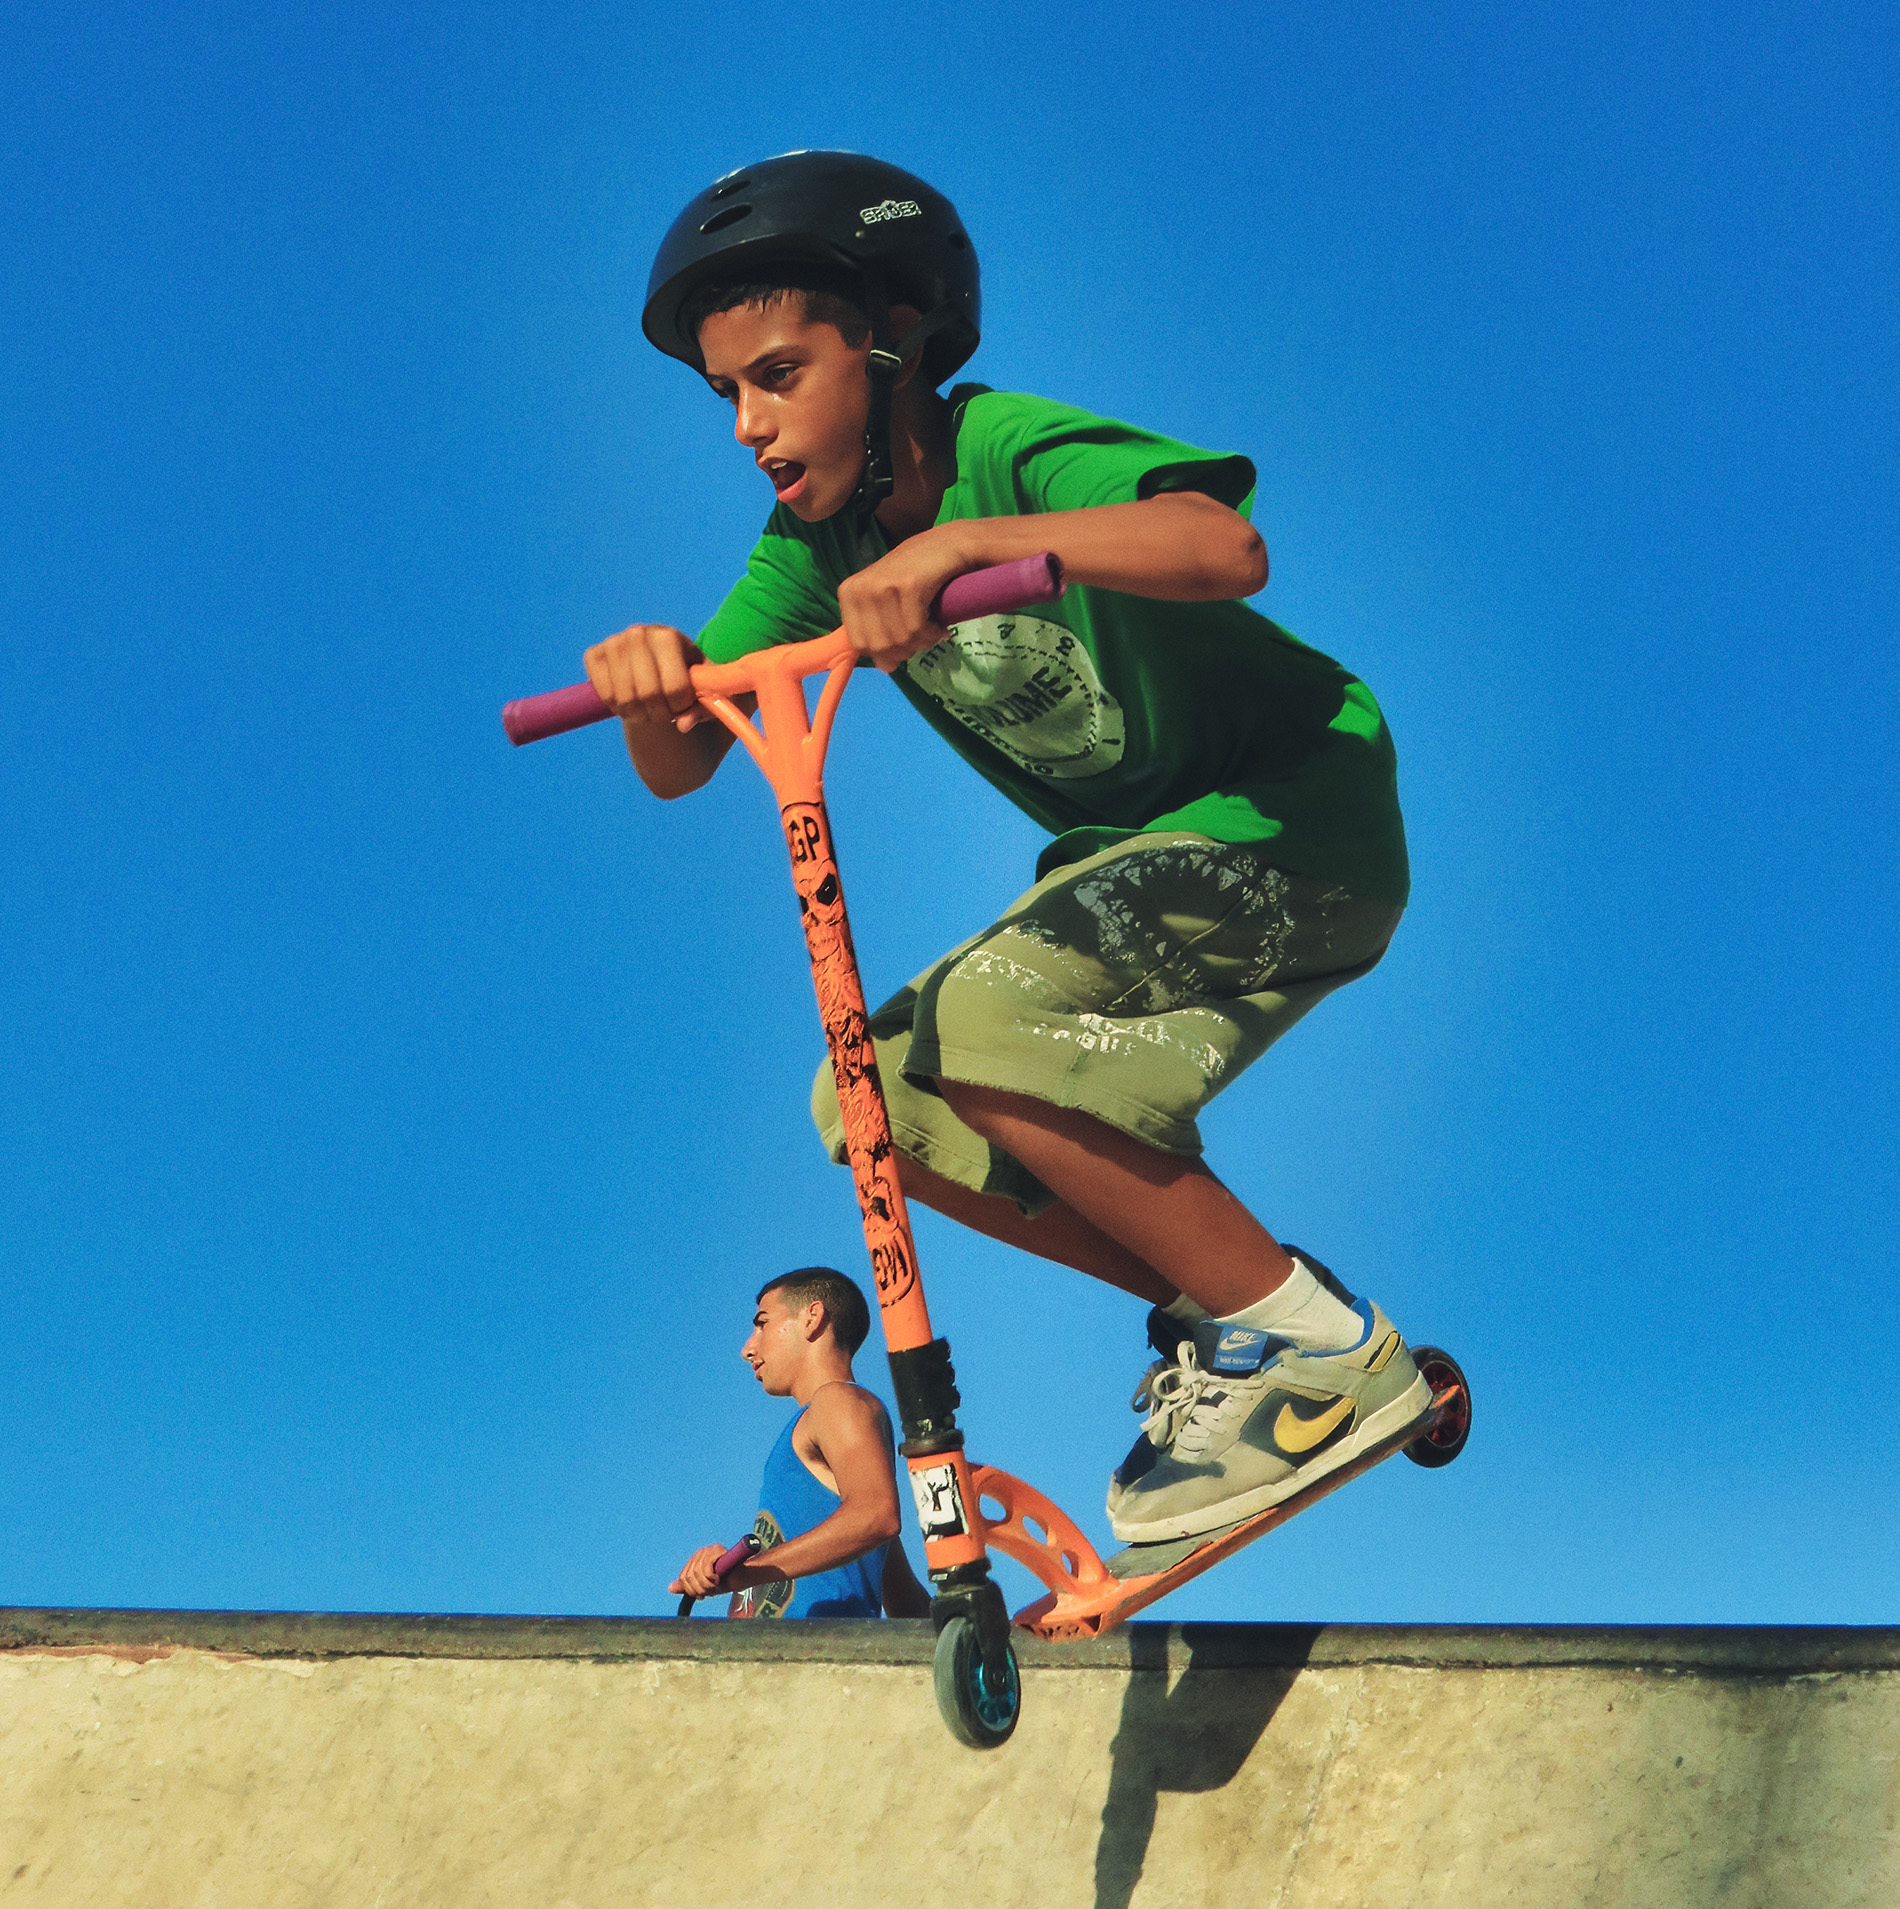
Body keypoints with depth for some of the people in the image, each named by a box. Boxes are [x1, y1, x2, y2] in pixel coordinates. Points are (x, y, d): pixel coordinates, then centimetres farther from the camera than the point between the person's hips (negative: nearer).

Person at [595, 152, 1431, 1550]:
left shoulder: (1014, 450, -21)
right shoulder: (818, 541, 1)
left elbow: (1226, 548, -41)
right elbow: (681, 768, -4)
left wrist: (969, 541, -51)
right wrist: (654, 684, -27)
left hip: (1295, 817, -9)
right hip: (1143, 854, 9)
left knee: (975, 1027, -28)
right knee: (875, 1107, 0)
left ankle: (1316, 1346, -15)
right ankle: (1219, 1310, 11)